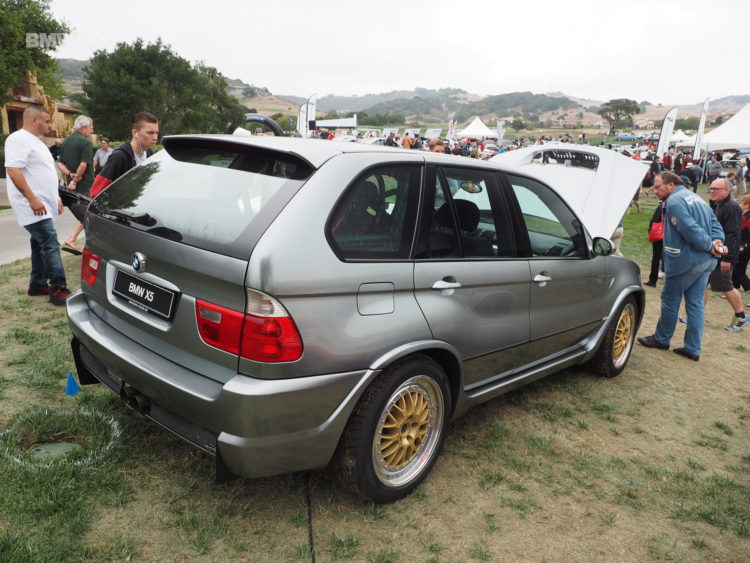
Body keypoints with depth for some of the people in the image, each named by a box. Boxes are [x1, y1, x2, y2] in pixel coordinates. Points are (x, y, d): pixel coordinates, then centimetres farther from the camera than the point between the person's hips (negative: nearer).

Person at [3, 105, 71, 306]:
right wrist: (32, 199, -26)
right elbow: (13, 169, -22)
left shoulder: (36, 141, 19)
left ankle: (37, 285, 24)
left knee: (40, 244, 14)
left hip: (43, 205, 10)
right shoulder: (19, 139, -13)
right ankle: (58, 289, -14)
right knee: (50, 245, -14)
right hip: (34, 206, -10)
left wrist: (55, 198, 24)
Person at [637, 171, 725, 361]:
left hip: (685, 261, -9)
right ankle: (693, 349, 14)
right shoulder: (696, 198, 15)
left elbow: (690, 229, -23)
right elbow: (714, 223, 9)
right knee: (696, 303, 10)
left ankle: (661, 339, 24)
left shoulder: (674, 200, -14)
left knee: (670, 300, 8)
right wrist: (716, 242, -6)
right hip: (707, 261, 9)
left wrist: (709, 245, -15)